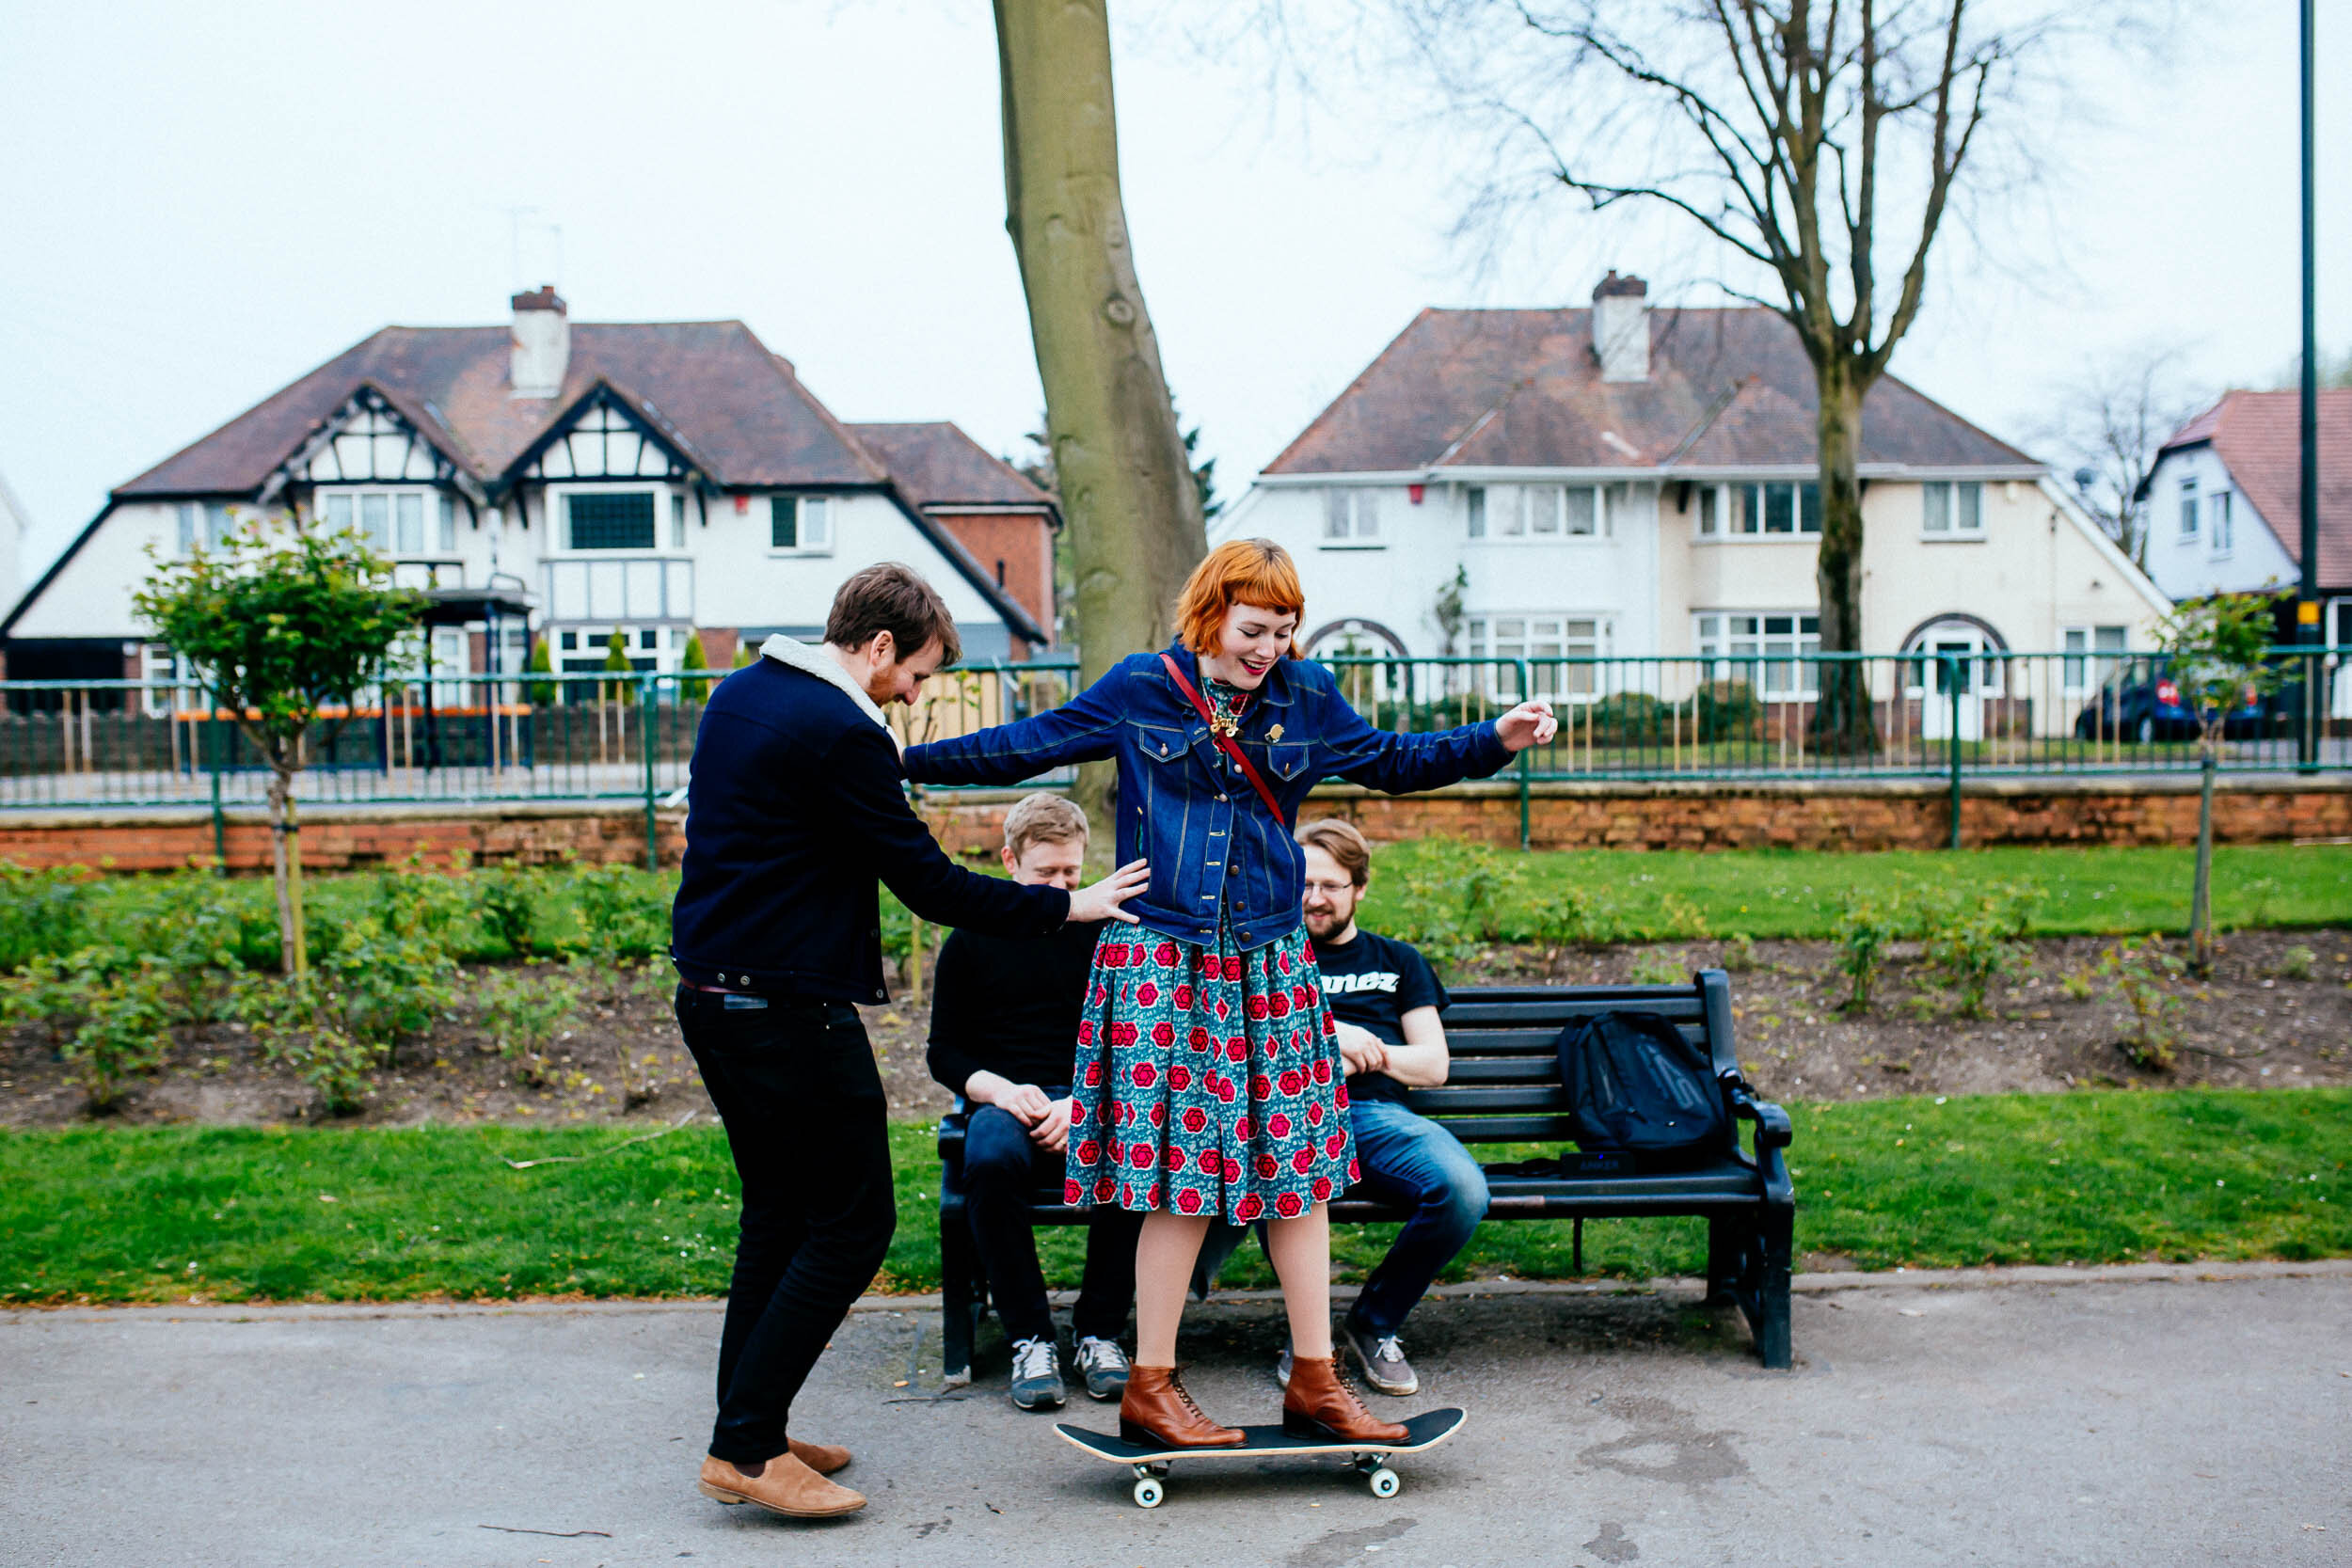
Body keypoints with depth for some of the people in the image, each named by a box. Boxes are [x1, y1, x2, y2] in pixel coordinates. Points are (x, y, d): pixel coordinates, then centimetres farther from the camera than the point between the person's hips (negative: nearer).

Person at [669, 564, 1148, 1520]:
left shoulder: (739, 694, 12)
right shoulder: (842, 734, -18)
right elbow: (930, 885, -16)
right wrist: (1068, 905, -7)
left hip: (712, 995, 10)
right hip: (789, 1007, -10)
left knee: (780, 1215, 18)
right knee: (851, 1225, -1)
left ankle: (748, 1431, 24)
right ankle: (746, 1449, 2)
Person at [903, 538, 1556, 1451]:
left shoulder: (1305, 697, 8)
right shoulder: (1139, 690, 0)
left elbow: (1389, 762, 20)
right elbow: (1022, 747, 6)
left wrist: (1496, 740, 10)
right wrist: (901, 759, 3)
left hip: (1269, 963, 4)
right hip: (1161, 962, -4)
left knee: (1298, 1168, 6)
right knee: (1181, 1177, -3)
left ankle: (1314, 1383, 18)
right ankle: (1149, 1389, 12)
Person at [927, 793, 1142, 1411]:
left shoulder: (1104, 936, 13)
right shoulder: (973, 942, 12)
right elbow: (945, 1052, 11)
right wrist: (1001, 1090, -10)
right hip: (1005, 1099, 0)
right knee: (991, 1158, -37)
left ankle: (1099, 1331, -15)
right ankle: (1030, 1338, -22)